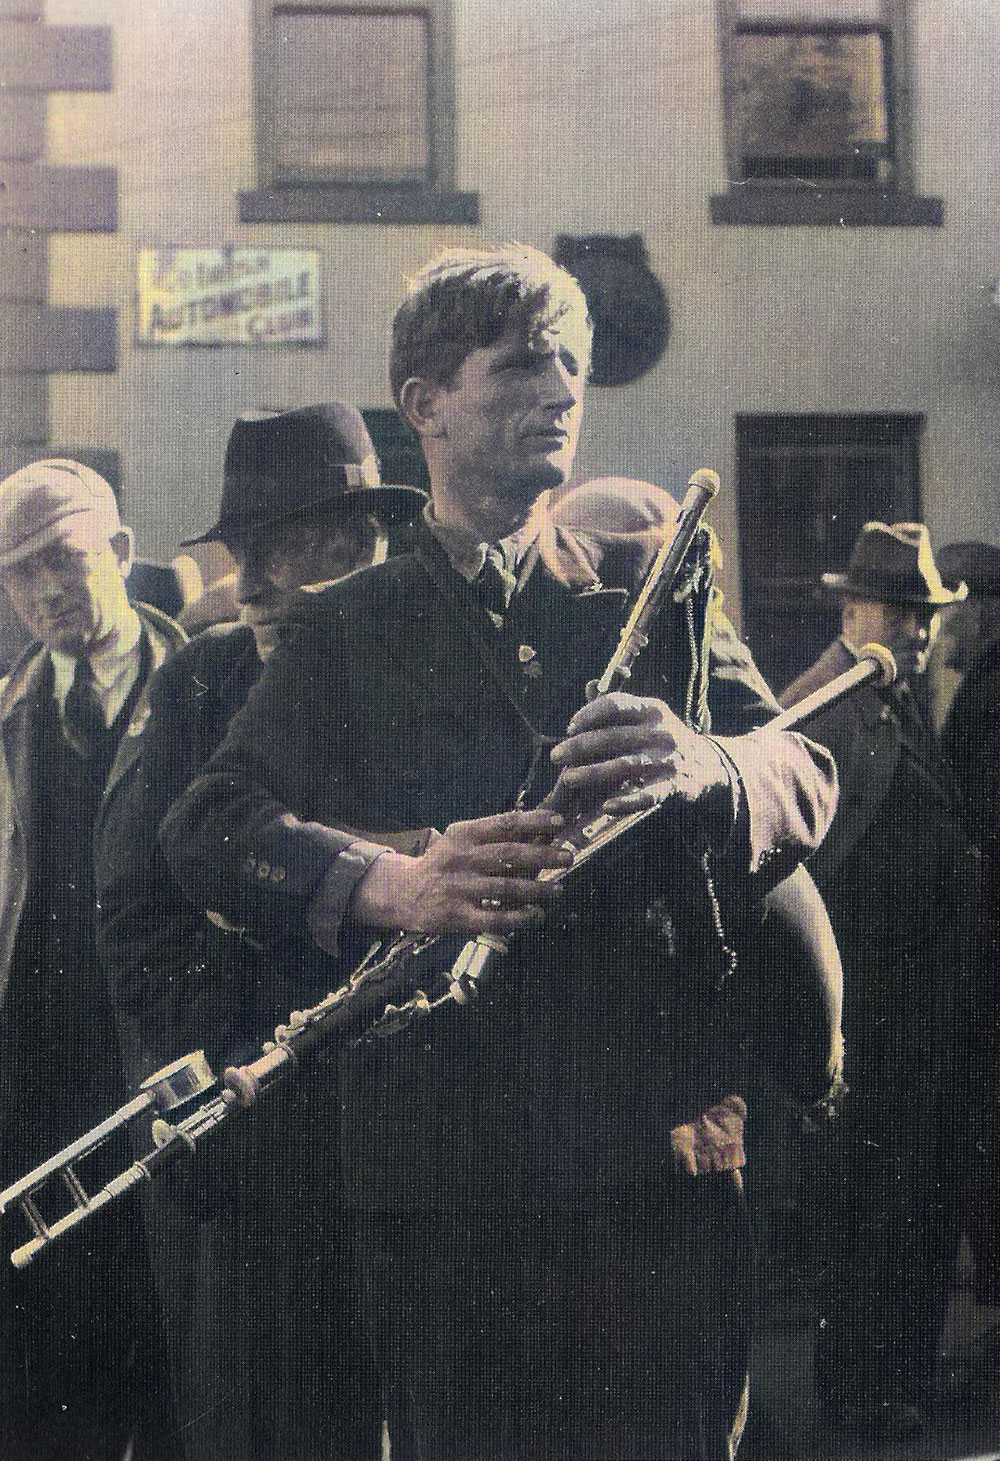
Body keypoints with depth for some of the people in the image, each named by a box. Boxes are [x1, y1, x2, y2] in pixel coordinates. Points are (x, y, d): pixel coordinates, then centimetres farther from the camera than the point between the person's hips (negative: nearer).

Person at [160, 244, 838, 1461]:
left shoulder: (654, 589, 15)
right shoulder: (345, 634, 12)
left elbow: (803, 779, 4)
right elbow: (207, 828, -1)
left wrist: (703, 765, -21)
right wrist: (393, 882, -21)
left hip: (663, 1144, 1)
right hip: (436, 1165, 0)